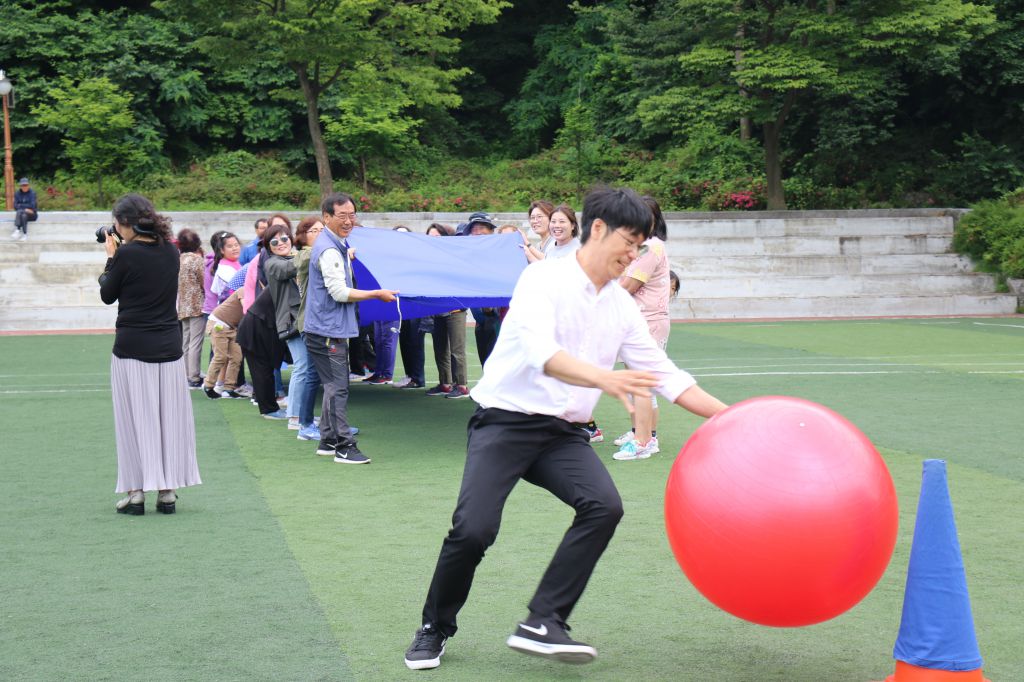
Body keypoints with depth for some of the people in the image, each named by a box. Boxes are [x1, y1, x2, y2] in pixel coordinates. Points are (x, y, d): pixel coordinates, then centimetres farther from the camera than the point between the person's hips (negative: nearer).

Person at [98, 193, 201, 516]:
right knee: (169, 417, 8)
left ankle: (136, 492, 5)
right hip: (169, 346, 5)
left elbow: (107, 295, 0)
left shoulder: (126, 254, -11)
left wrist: (111, 257, 9)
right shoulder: (171, 252, 4)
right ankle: (167, 491, 12)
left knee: (134, 419, 3)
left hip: (131, 348, -4)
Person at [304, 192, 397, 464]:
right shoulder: (329, 250, -17)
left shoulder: (338, 245, 16)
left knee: (334, 385, 15)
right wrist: (378, 294, -15)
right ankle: (344, 446, -7)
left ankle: (327, 441, 22)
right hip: (327, 330, -10)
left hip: (332, 327, 10)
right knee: (338, 387, -9)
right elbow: (340, 293, -21)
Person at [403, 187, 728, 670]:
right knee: (474, 529, -19)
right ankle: (435, 629, 9)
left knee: (604, 506, -20)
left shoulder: (622, 307, 9)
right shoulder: (544, 279, -11)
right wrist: (603, 379, -43)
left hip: (562, 432, 6)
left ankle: (543, 623, -13)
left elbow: (663, 373, 13)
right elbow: (539, 350, -28)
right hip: (505, 421, -5)